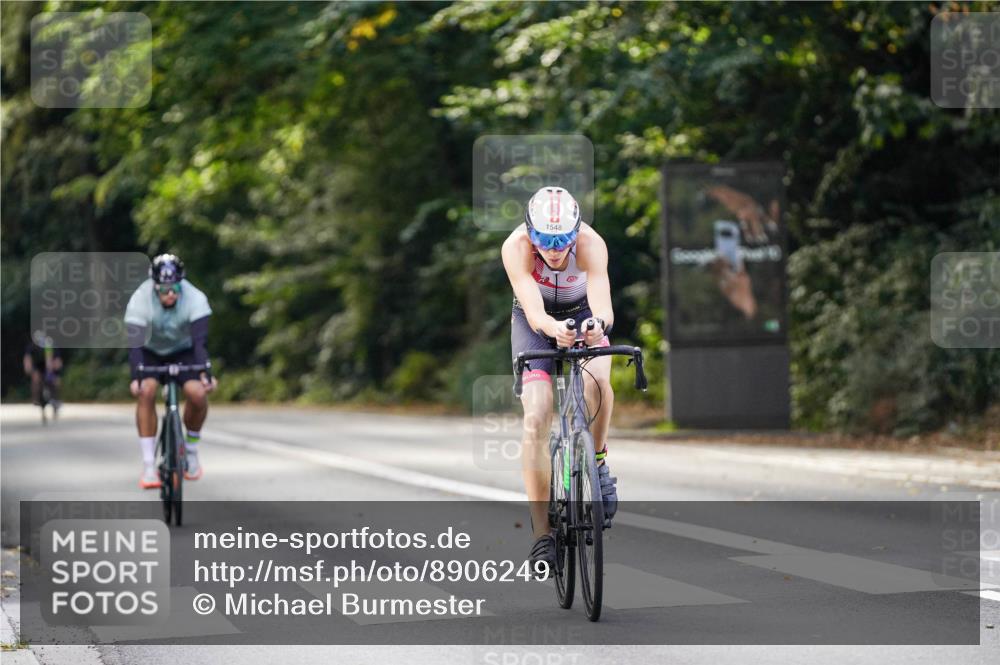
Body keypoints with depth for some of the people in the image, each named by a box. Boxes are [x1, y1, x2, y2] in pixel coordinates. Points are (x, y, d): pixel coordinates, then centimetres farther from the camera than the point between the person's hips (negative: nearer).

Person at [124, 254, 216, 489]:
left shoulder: (195, 298, -28)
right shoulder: (140, 300, -29)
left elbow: (200, 340, -35)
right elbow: (134, 342, -36)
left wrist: (206, 373, -49)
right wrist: (135, 377, -50)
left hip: (183, 351, 0)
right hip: (150, 353, 0)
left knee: (198, 393, -26)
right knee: (146, 391, -28)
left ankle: (191, 449, 2)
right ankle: (149, 465, -24)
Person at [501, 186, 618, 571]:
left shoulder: (590, 244, -33)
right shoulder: (516, 247, -33)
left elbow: (602, 302, -45)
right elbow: (532, 308, -43)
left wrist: (598, 324, -69)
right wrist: (551, 328, -66)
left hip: (583, 313, 0)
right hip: (535, 322, 0)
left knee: (596, 380, -33)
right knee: (535, 420, -16)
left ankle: (598, 461, -4)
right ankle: (542, 534, -12)